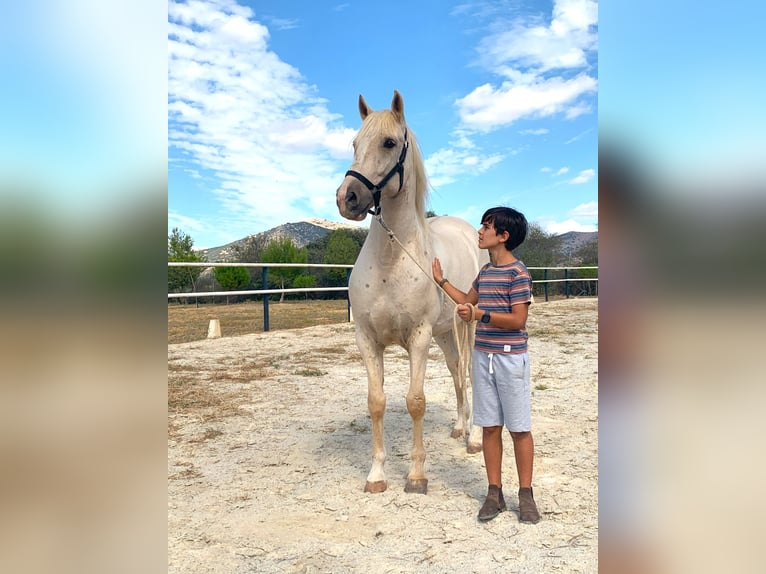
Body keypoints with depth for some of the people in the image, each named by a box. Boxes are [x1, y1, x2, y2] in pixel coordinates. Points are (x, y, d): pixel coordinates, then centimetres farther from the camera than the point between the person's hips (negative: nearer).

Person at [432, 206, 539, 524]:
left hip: (511, 358, -7)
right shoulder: (485, 271, 11)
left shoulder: (518, 272, -11)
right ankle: (494, 493, 20)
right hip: (483, 356, 7)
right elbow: (467, 301, 27)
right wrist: (441, 280, 24)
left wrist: (480, 314, -24)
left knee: (519, 428, 5)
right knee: (490, 427, 10)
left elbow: (518, 320, -17)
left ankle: (526, 494, 18)